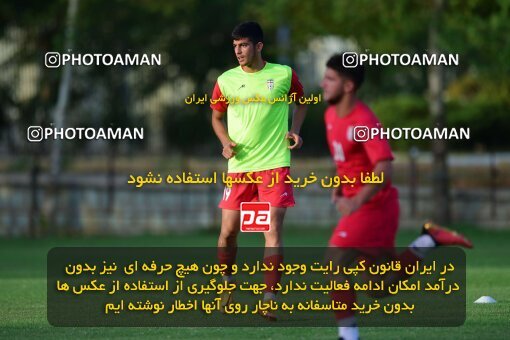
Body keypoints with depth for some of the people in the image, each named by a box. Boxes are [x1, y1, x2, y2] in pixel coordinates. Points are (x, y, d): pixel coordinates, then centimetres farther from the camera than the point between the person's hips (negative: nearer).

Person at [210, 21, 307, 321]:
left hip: (275, 164, -2)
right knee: (228, 231, 3)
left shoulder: (283, 75, 0)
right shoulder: (226, 81, 3)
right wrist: (226, 142, -2)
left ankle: (270, 301, -9)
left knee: (273, 231, -10)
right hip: (239, 165, 2)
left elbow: (301, 102, 18)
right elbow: (217, 117, 17)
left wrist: (294, 130, 1)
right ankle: (228, 283, 30)